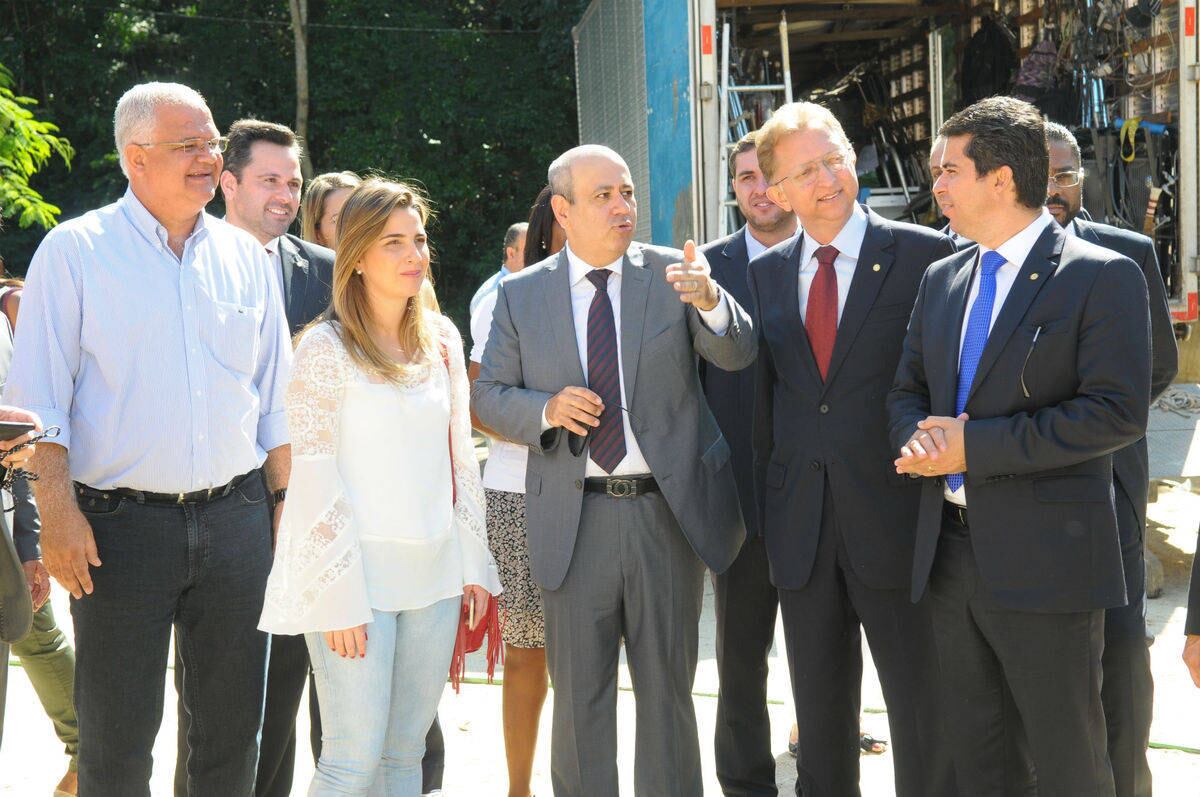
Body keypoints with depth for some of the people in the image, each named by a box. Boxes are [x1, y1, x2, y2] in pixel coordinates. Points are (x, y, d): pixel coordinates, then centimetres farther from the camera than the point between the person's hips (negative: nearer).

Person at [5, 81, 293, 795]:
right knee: (117, 736, 1)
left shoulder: (245, 256, 10)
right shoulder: (76, 250, -2)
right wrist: (57, 514, -14)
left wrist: (286, 502, 8)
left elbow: (276, 400, 15)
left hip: (235, 518, 4)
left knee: (234, 725, 10)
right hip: (120, 523, -4)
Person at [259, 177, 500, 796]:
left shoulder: (442, 338, 10)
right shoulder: (326, 347, -8)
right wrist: (338, 598, -14)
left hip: (434, 575, 6)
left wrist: (474, 564, 11)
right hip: (356, 573, -5)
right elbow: (315, 478, -10)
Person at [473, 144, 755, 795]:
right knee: (580, 698, 9)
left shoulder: (672, 274, 1)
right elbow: (488, 397, 6)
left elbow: (736, 355, -10)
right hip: (574, 521, 0)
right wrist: (546, 410, -15)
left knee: (667, 690, 10)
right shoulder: (521, 294, 3)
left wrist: (708, 300, -31)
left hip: (668, 513, 0)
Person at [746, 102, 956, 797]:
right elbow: (765, 396, 13)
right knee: (820, 717, 15)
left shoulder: (925, 256, -5)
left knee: (924, 714, 3)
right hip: (801, 526, 4)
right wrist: (768, 500, 9)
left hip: (895, 522, -4)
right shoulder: (767, 274, 9)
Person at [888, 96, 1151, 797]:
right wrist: (919, 441, -7)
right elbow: (908, 391, 19)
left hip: (1046, 559, -7)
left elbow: (1120, 411, -18)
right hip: (951, 552, 7)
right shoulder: (943, 280, 14)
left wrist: (973, 445, -19)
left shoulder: (1102, 277, -9)